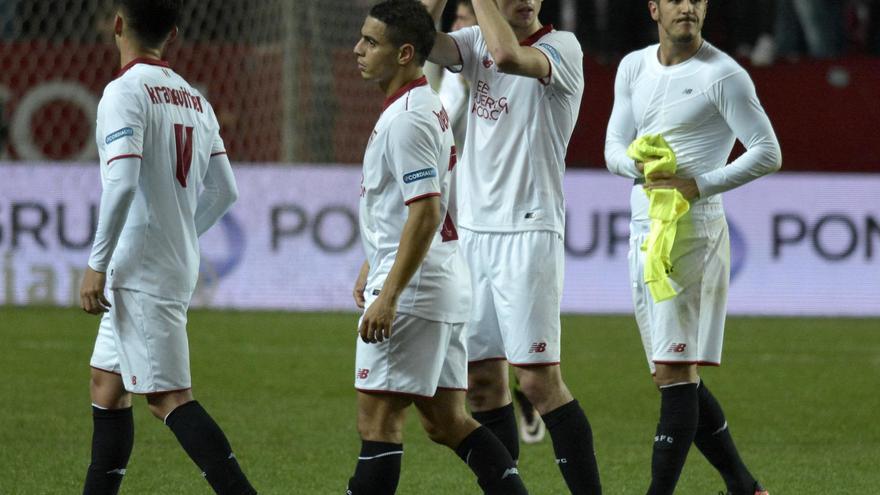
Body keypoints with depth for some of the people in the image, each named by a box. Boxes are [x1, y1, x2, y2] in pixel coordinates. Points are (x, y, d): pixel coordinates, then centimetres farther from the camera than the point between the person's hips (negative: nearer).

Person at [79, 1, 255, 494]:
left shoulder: (126, 91, -13)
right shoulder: (194, 99, 12)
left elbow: (122, 183, -24)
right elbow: (224, 191, 14)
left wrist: (97, 264, -18)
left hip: (141, 269, -9)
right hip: (179, 266, 9)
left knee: (170, 397, -10)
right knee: (107, 384, 17)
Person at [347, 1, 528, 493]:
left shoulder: (407, 118, -17)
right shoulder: (429, 105, 15)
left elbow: (425, 212, -23)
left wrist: (387, 296, -24)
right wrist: (373, 266, 30)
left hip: (413, 287, -10)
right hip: (448, 283, 10)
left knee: (377, 419, -7)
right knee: (447, 420, 11)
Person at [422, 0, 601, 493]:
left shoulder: (563, 47, -7)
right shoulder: (476, 42, 11)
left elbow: (508, 56, -27)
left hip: (529, 230, -6)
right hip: (474, 227, 6)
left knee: (539, 377, -12)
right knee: (482, 376, 8)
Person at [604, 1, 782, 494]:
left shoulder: (723, 75, -7)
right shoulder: (634, 68, 13)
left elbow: (768, 153, -8)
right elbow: (614, 148, 13)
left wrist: (699, 185, -18)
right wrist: (639, 166, -11)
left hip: (693, 231, -8)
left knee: (675, 373, -13)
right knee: (680, 379, 10)